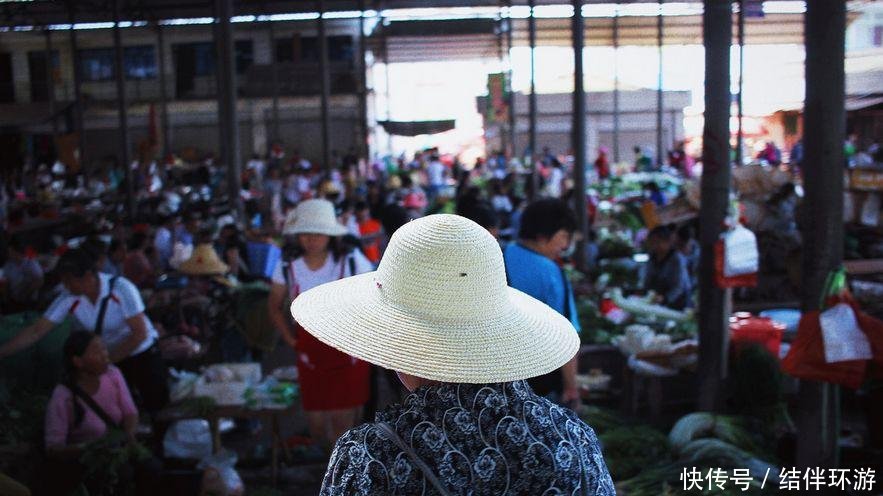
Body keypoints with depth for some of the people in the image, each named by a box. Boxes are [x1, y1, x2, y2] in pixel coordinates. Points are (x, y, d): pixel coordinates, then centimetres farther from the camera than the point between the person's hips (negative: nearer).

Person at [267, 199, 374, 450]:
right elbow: (274, 307, 12)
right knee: (316, 421, 10)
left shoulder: (352, 261, -10)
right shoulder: (287, 267, -3)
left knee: (343, 420, -3)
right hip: (310, 357, 3)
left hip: (348, 353, -2)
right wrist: (291, 340, 5)